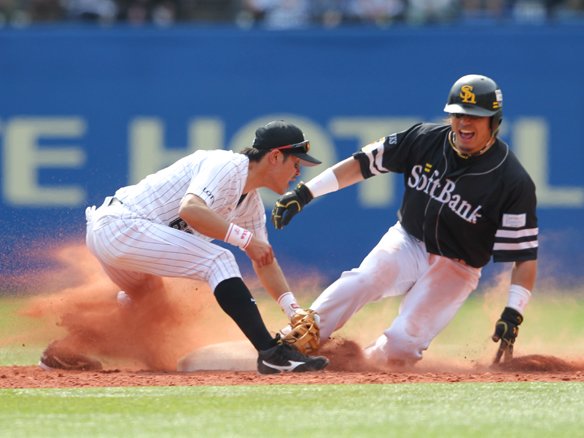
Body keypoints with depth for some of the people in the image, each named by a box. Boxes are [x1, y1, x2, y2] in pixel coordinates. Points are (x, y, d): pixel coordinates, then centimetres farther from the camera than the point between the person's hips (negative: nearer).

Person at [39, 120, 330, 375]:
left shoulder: (251, 203, 16)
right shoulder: (228, 166, -13)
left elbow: (263, 261, 16)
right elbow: (190, 209, -30)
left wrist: (295, 312, 5)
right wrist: (245, 239, -27)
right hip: (121, 225, -11)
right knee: (217, 260, -19)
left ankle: (63, 352, 37)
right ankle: (271, 353, -27)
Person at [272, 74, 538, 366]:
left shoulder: (514, 183, -16)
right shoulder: (425, 139, -6)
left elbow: (525, 254, -15)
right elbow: (364, 162, -1)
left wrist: (513, 315, -27)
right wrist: (304, 193, -8)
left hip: (454, 270, -2)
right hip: (406, 243, 2)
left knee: (401, 345, -22)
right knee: (361, 281, -29)